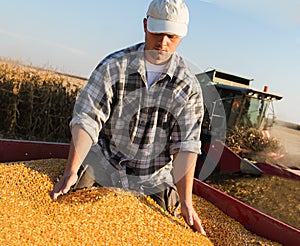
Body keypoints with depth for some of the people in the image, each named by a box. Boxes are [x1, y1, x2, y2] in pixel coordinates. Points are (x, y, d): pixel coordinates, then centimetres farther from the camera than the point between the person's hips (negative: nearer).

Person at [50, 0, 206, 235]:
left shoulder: (188, 86, -7)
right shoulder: (114, 66, -8)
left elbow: (186, 146, -10)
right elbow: (86, 119, -15)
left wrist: (186, 202, -17)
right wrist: (71, 170, -27)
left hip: (153, 181, 1)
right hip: (103, 165, 0)